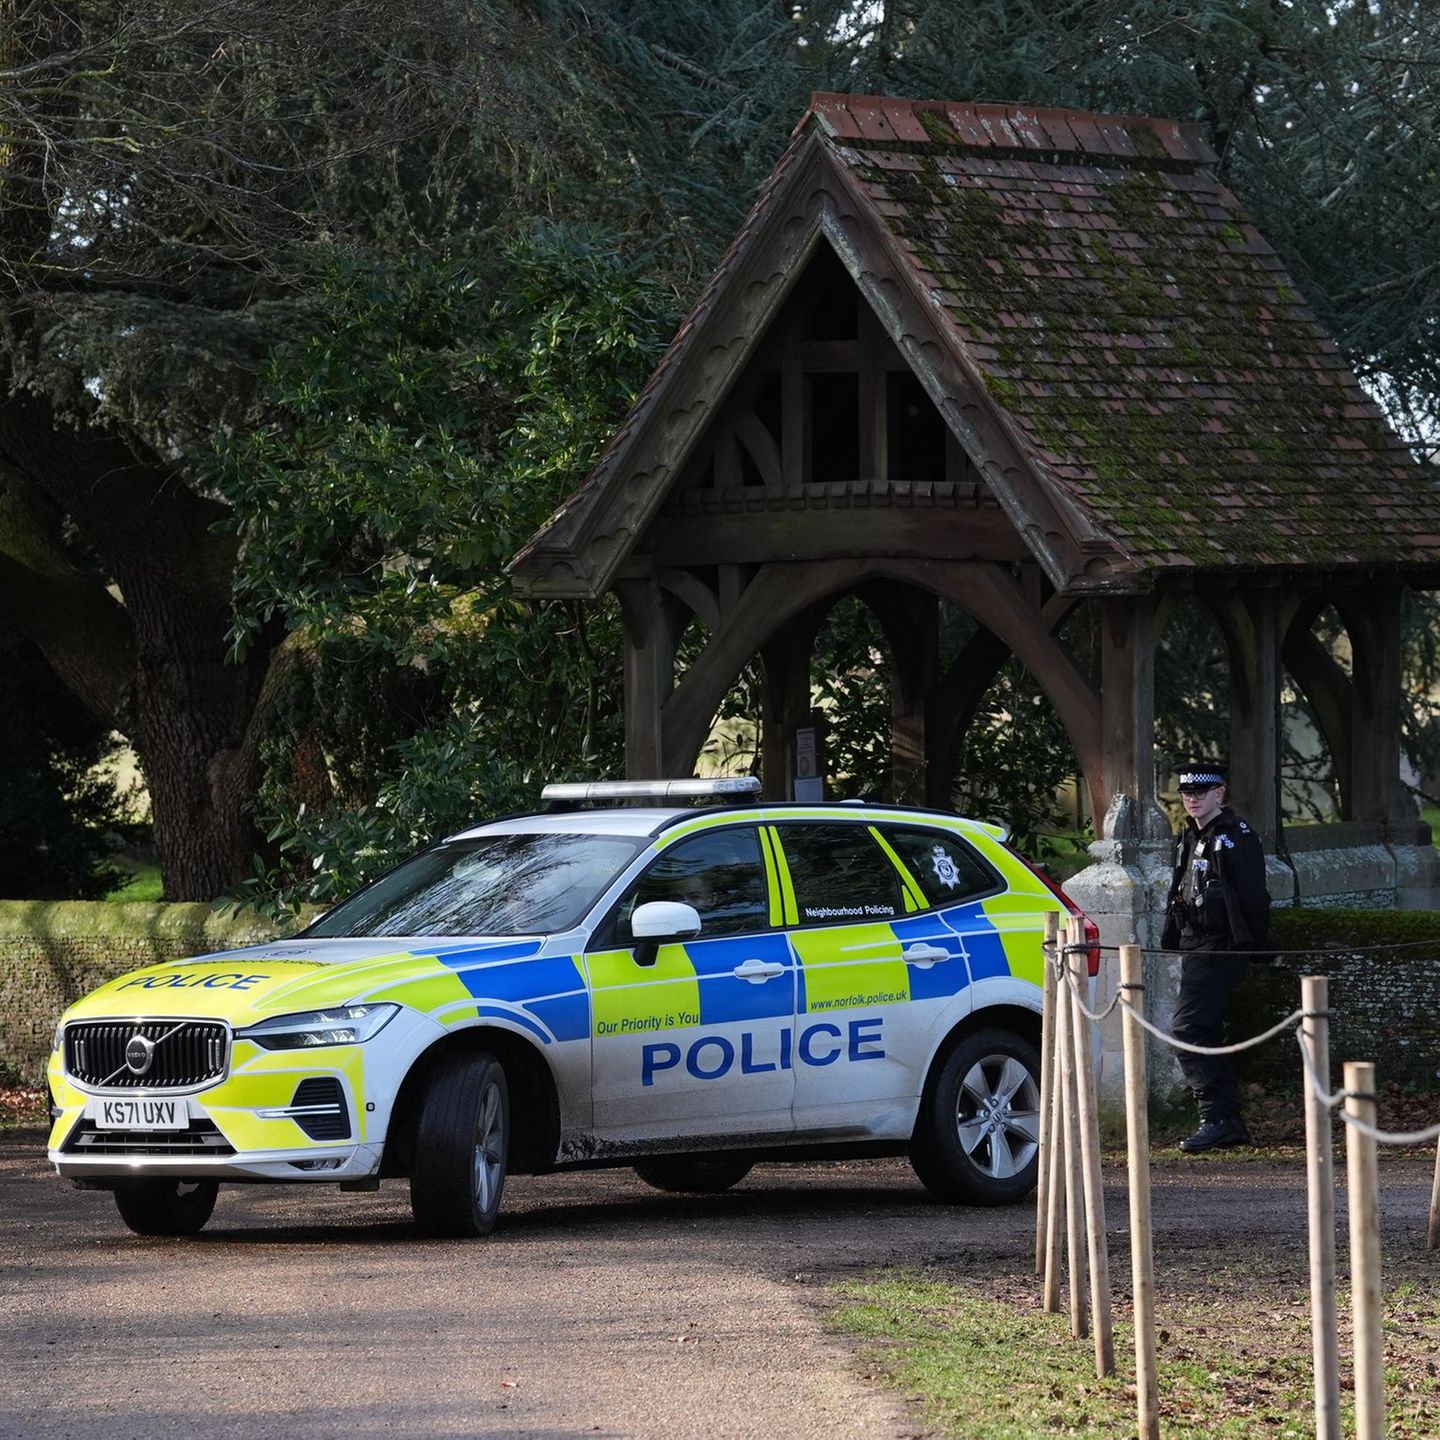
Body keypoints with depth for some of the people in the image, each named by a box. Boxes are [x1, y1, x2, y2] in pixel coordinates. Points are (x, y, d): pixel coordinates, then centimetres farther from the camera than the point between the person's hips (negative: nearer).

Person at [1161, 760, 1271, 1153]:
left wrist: (1253, 944, -14)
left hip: (1221, 947, -10)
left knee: (1187, 1030, -16)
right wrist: (1171, 937, 18)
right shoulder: (1188, 838, 17)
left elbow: (1253, 897, -13)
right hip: (1195, 946, 10)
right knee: (1207, 1037, 11)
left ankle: (1216, 1118, -17)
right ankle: (1231, 1125, 15)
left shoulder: (1236, 836, -10)